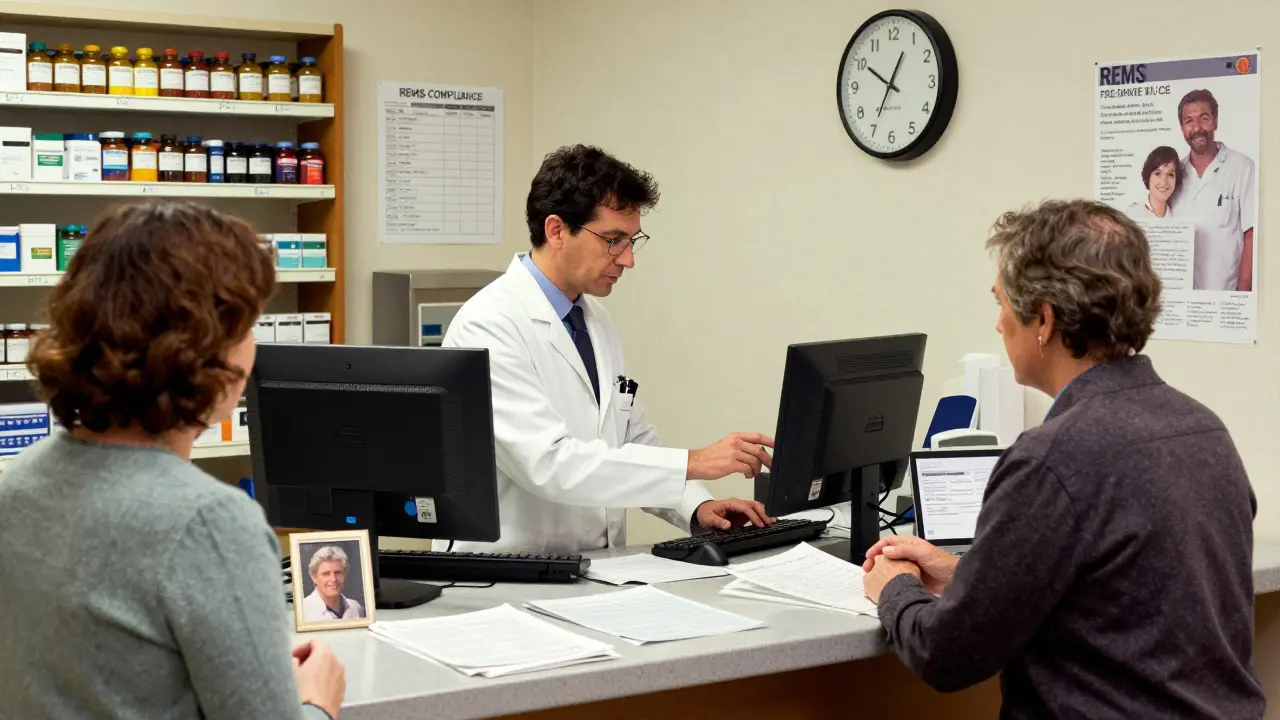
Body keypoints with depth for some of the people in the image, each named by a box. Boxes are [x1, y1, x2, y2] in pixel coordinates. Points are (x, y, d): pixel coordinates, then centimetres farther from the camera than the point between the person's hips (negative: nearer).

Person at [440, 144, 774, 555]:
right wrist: (693, 464, -22)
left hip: (595, 568, 7)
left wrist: (695, 508, 2)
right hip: (506, 574, -7)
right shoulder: (488, 326, -14)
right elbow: (548, 463, -24)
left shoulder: (597, 320, 12)